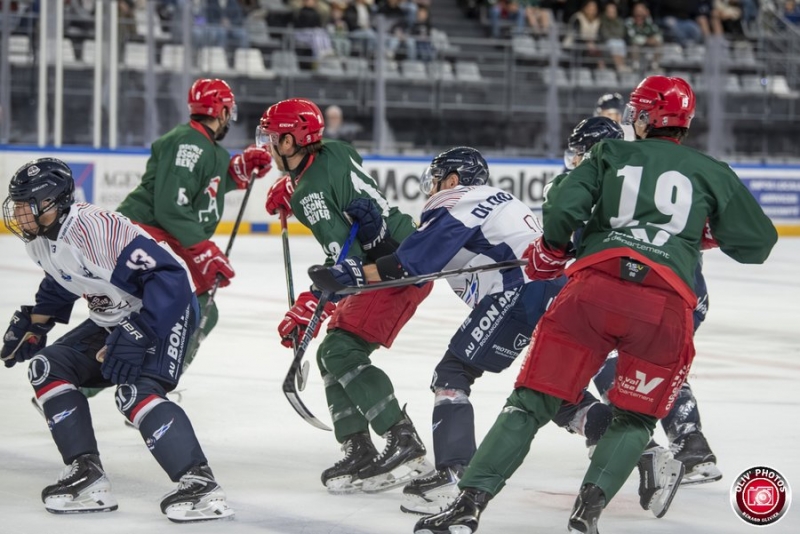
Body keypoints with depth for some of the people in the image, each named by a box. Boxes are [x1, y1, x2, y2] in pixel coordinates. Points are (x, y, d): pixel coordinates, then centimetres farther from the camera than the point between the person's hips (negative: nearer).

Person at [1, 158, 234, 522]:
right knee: (48, 368, 2)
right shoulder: (41, 237, -3)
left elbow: (169, 277, -35)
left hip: (164, 310, -10)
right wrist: (33, 323, 15)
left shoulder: (95, 227, -32)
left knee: (137, 392, -29)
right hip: (112, 320, 10)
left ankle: (200, 484, -28)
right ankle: (87, 475, 1)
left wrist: (134, 339, -38)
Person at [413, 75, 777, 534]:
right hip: (667, 305, 0)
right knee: (635, 418, 17)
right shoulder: (713, 173, 20)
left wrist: (549, 254, 23)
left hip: (595, 288, 0)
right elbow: (758, 245, 25)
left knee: (531, 402, 5)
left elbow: (563, 208, 4)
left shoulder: (610, 155, 19)